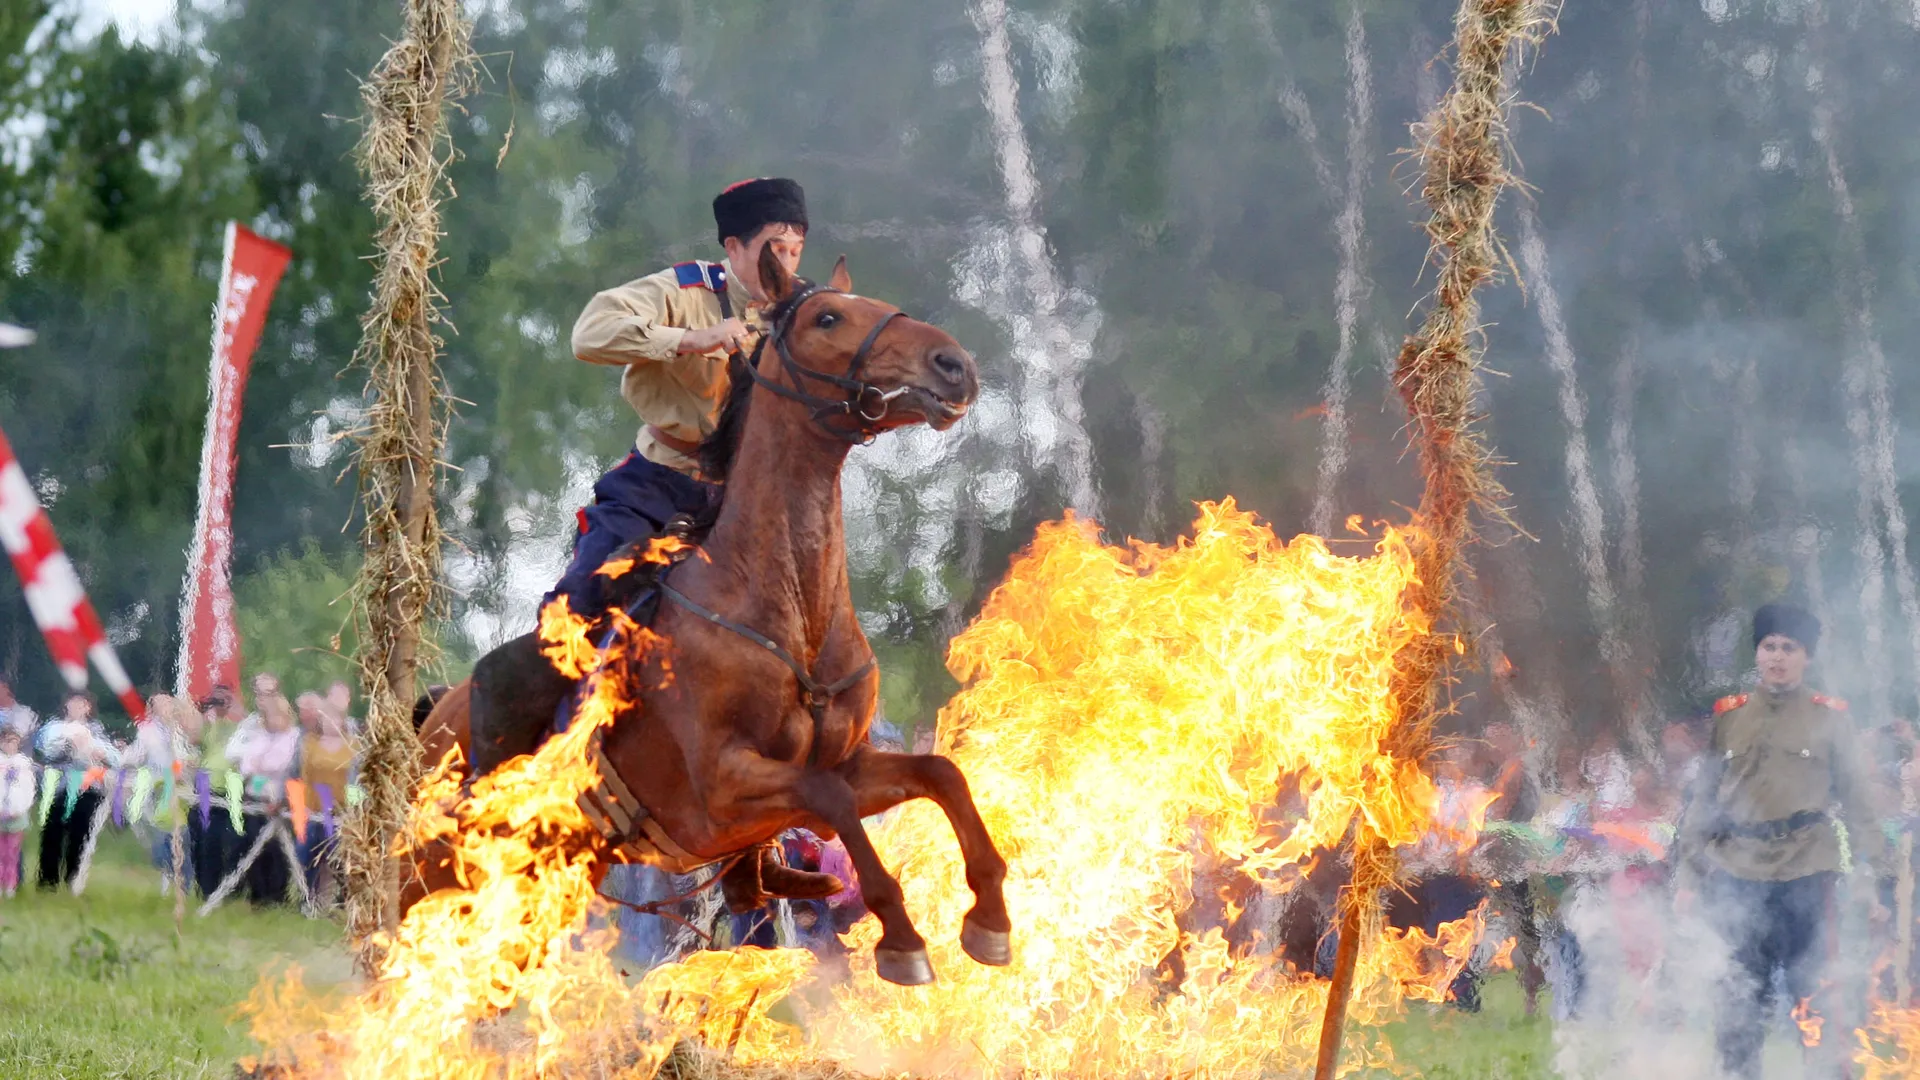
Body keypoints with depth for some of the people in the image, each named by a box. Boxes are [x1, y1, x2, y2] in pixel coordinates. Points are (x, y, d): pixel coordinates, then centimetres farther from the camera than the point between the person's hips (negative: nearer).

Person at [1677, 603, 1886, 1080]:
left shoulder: (1831, 719, 5)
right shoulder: (1728, 717, 10)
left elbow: (1857, 803, 5)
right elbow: (1702, 799, 12)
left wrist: (1869, 876, -2)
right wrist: (1689, 875, 7)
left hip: (1806, 877, -2)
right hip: (1736, 877, 2)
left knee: (1815, 998, 1)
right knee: (1740, 1001, 5)